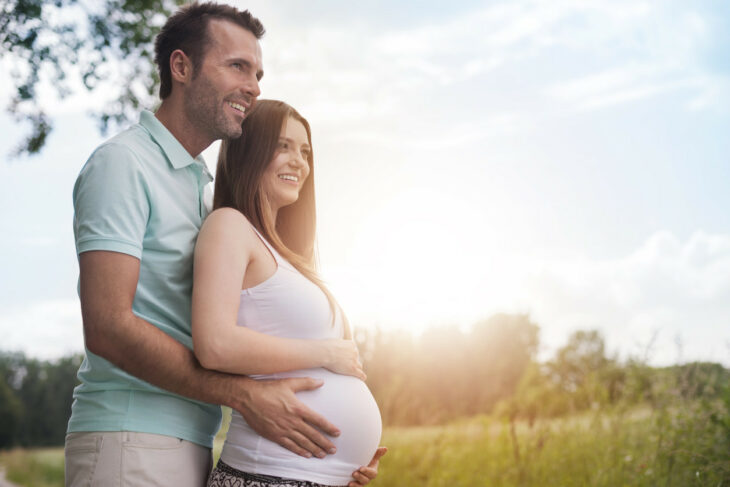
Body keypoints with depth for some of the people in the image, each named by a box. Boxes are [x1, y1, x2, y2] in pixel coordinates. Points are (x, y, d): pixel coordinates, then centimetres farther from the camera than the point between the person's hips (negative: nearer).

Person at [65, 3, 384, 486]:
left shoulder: (202, 185, 20)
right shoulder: (122, 162, -7)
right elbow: (108, 326, -18)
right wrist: (246, 396, -18)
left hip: (192, 445, 8)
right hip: (130, 443, -8)